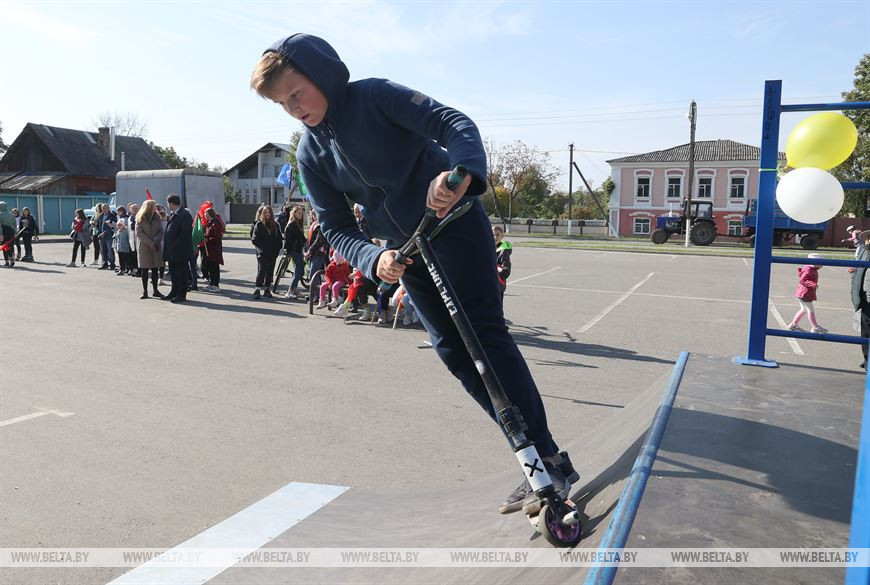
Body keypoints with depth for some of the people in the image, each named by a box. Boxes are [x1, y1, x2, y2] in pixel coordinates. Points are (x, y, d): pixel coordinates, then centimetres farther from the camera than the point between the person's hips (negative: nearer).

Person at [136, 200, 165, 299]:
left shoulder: (157, 217, 8)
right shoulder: (140, 218, -1)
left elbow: (161, 231, 3)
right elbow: (139, 233, -7)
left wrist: (155, 242, -12)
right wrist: (150, 242, -14)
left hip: (156, 246, 3)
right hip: (144, 246, -3)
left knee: (155, 269, 3)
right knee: (144, 269, 1)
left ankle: (155, 290, 11)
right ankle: (145, 291, 6)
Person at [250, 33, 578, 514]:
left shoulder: (375, 96, -14)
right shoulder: (310, 154, 2)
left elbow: (452, 122, -25)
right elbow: (335, 226, -1)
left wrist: (461, 172, -47)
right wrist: (374, 259, -21)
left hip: (454, 220, -6)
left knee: (484, 331, -16)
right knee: (452, 350, 1)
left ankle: (549, 459, -9)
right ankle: (534, 452, 9)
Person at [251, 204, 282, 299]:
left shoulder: (275, 225, 10)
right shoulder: (259, 224, 0)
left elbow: (279, 239, 12)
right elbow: (255, 240, -4)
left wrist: (277, 249, 0)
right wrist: (263, 247, -12)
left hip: (273, 253, 4)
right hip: (262, 253, -4)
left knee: (270, 272, 8)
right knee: (261, 271, -8)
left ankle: (267, 289, 17)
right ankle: (257, 290, -4)